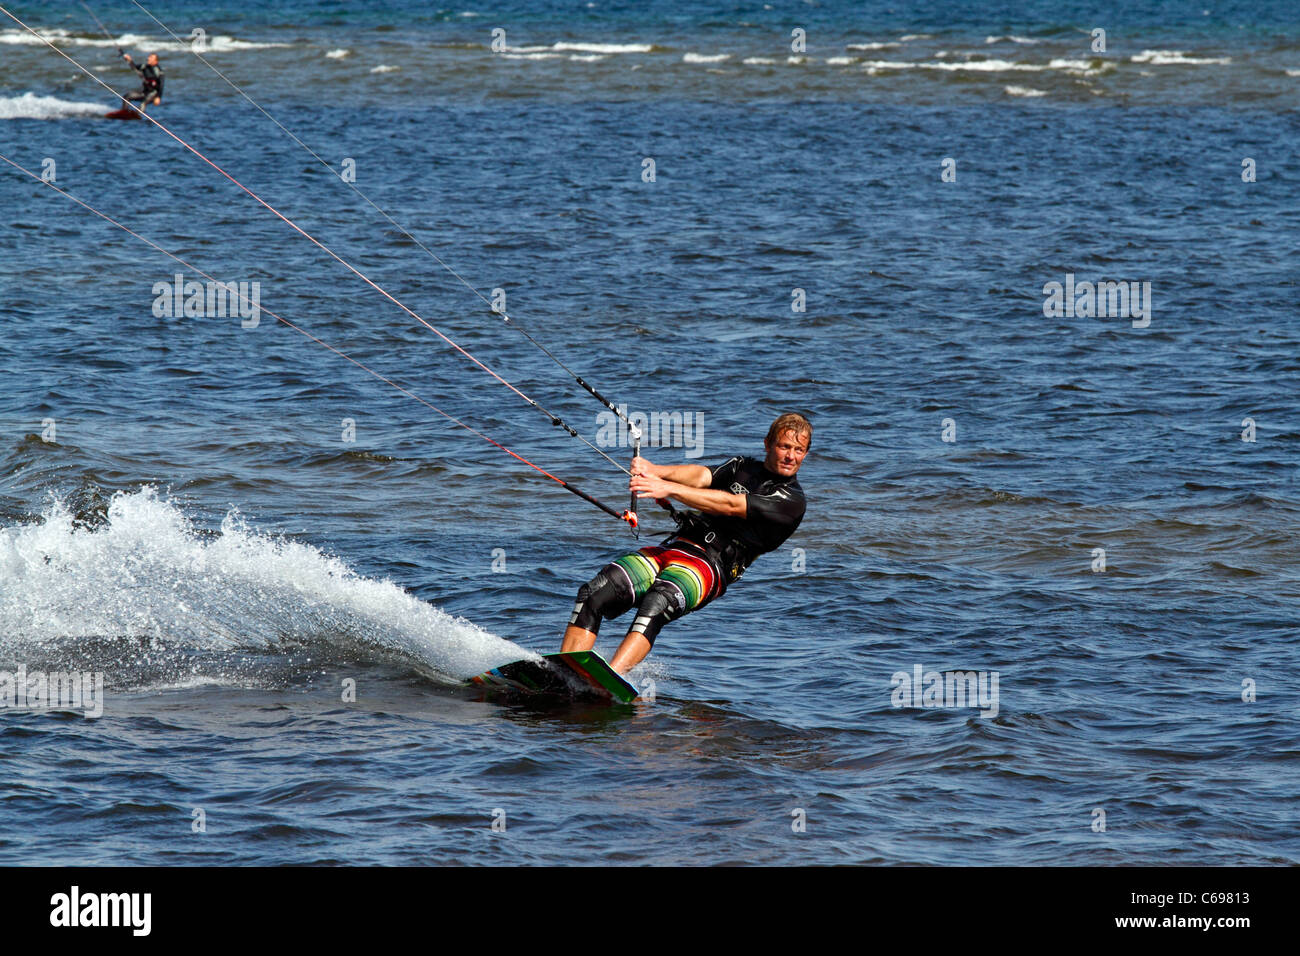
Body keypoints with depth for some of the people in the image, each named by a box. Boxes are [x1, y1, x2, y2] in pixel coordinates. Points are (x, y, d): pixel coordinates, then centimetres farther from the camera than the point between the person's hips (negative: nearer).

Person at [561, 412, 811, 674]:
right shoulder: (743, 468, 21)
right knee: (592, 594, -16)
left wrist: (668, 488, -20)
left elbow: (729, 506, -11)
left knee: (656, 603, -36)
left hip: (711, 566, -6)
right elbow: (701, 476, 1)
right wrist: (656, 471, -20)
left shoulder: (792, 501, 2)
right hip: (673, 546, 6)